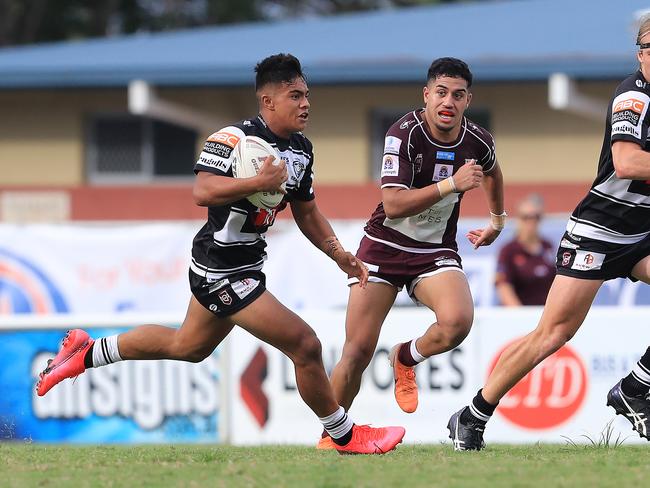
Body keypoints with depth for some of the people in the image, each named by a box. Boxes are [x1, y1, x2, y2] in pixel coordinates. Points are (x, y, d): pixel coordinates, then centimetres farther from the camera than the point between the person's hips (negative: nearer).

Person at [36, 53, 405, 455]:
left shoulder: (302, 149, 7)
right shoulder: (235, 138, -22)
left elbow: (306, 211, 18)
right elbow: (203, 192, -34)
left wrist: (339, 254, 8)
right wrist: (260, 182, -39)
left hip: (247, 264, 10)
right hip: (222, 271, -10)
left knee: (188, 347, 27)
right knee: (305, 346, -10)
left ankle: (87, 354, 41)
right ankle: (347, 437, 7)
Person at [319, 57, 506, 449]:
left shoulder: (478, 141, -5)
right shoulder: (405, 134, -19)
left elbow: (492, 172, 22)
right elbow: (393, 205, -28)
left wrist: (498, 219, 32)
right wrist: (451, 185, -35)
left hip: (436, 252, 3)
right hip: (385, 246, -3)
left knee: (458, 321, -28)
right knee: (357, 353, -8)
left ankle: (406, 359, 6)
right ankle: (330, 437, 15)